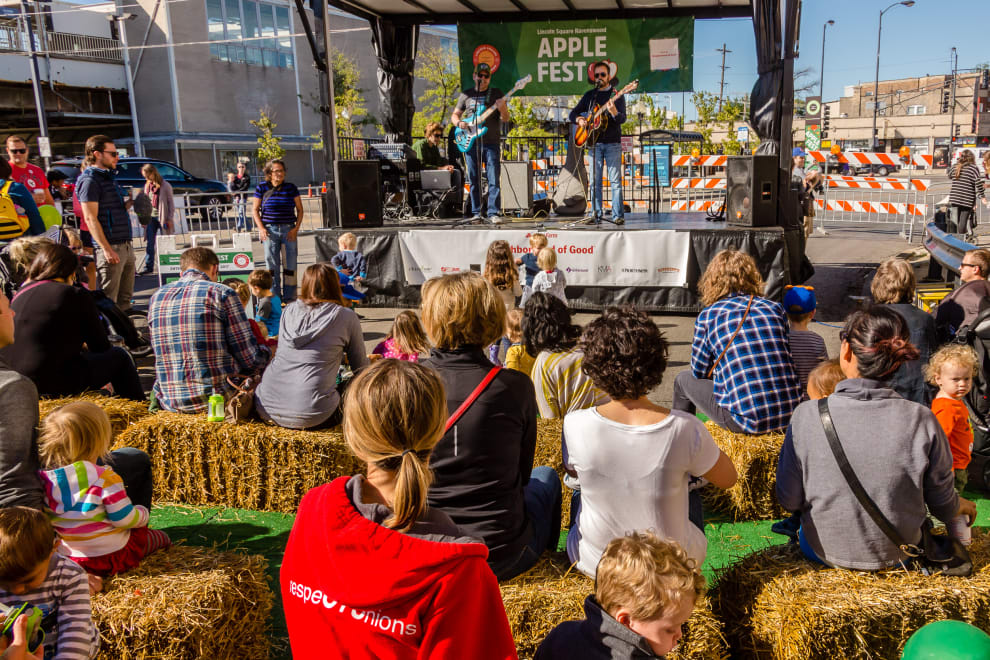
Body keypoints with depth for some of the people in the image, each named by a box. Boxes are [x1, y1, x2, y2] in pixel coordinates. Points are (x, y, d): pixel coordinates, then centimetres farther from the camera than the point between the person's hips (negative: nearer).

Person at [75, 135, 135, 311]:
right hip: (110, 247, -9)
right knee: (108, 300, -6)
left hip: (125, 246, 9)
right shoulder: (89, 181, -10)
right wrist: (106, 249, -22)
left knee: (125, 297, 17)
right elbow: (91, 219, -16)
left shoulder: (108, 177, 19)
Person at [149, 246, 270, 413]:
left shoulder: (156, 297, 8)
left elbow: (163, 354, 17)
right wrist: (266, 351, 13)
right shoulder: (221, 293, -8)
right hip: (218, 399, -7)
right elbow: (251, 360, -9)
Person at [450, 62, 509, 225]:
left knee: (494, 180, -9)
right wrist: (459, 123, -4)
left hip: (491, 143, -2)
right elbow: (454, 115, 18)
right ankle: (476, 213, 13)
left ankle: (493, 214, -7)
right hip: (471, 143, 2)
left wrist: (502, 108, -19)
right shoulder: (466, 95, 13)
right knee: (474, 180, 5)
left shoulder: (496, 93, 7)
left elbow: (506, 119, 2)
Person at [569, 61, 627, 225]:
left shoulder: (616, 95, 3)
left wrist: (613, 112, -30)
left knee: (615, 180, -5)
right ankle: (595, 215, 6)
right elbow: (571, 114, 17)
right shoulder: (589, 95, 14)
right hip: (594, 142, 3)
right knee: (595, 181, 2)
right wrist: (579, 119, -5)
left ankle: (618, 215, -3)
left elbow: (622, 119, -9)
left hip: (612, 143, -3)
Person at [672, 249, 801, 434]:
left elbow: (699, 371, 6)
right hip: (791, 415, 5)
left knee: (684, 379, 19)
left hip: (747, 421, -5)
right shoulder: (775, 308, 7)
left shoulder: (708, 316, -4)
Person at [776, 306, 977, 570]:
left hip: (824, 552, -1)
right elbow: (944, 506, -6)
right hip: (896, 556, 2)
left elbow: (788, 500, -11)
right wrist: (963, 506, 20)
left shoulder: (807, 415, -22)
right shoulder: (921, 420, -20)